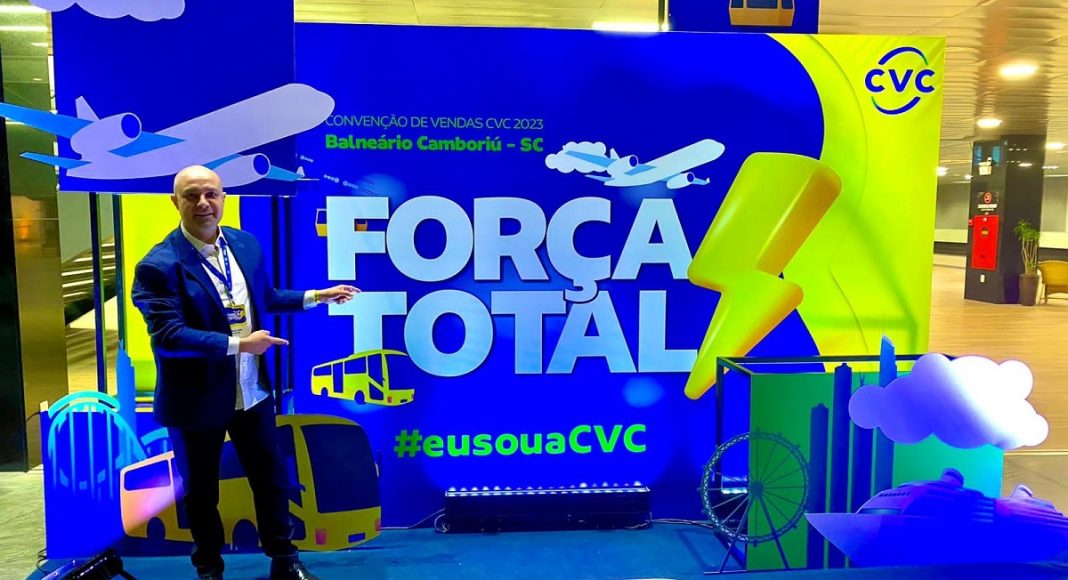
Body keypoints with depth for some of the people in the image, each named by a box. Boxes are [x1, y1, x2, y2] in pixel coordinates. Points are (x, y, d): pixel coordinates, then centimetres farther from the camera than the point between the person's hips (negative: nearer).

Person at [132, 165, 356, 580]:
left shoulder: (246, 244, 0)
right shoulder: (159, 265, -19)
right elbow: (167, 336, -26)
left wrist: (317, 296, 11)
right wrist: (239, 344, -28)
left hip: (253, 391, 5)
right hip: (197, 400, -5)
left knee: (271, 477, 16)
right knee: (201, 490, 15)